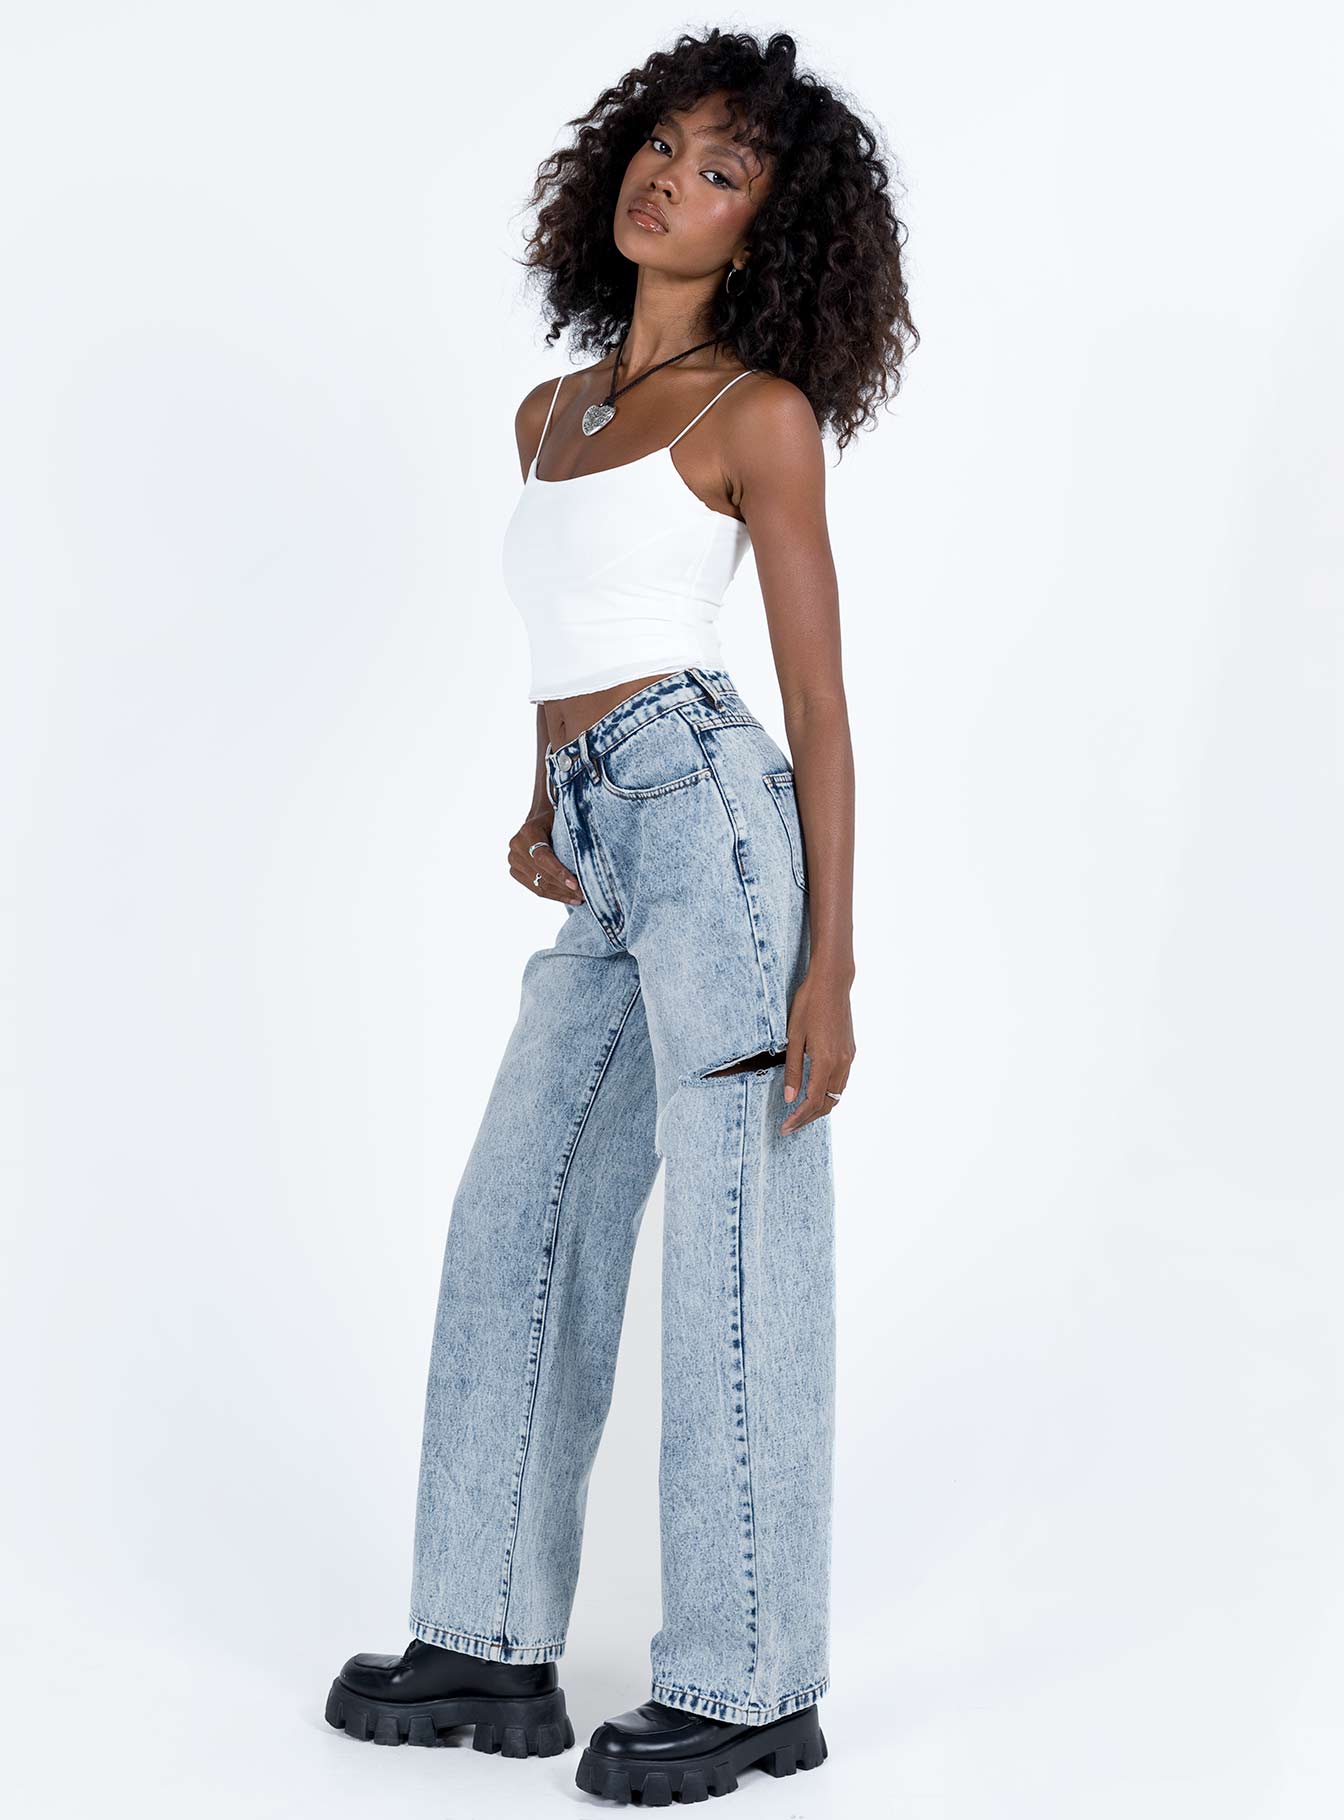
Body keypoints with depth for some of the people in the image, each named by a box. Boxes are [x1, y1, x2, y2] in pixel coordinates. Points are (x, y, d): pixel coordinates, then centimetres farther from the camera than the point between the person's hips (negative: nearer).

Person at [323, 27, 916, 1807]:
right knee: (515, 1236, 9)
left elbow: (819, 703, -5)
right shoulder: (553, 412, 20)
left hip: (710, 819, -8)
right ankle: (494, 1643, 20)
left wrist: (828, 970, -11)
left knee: (737, 1262, -2)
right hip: (606, 861, 8)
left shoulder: (758, 412, -1)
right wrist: (537, 819, 8)